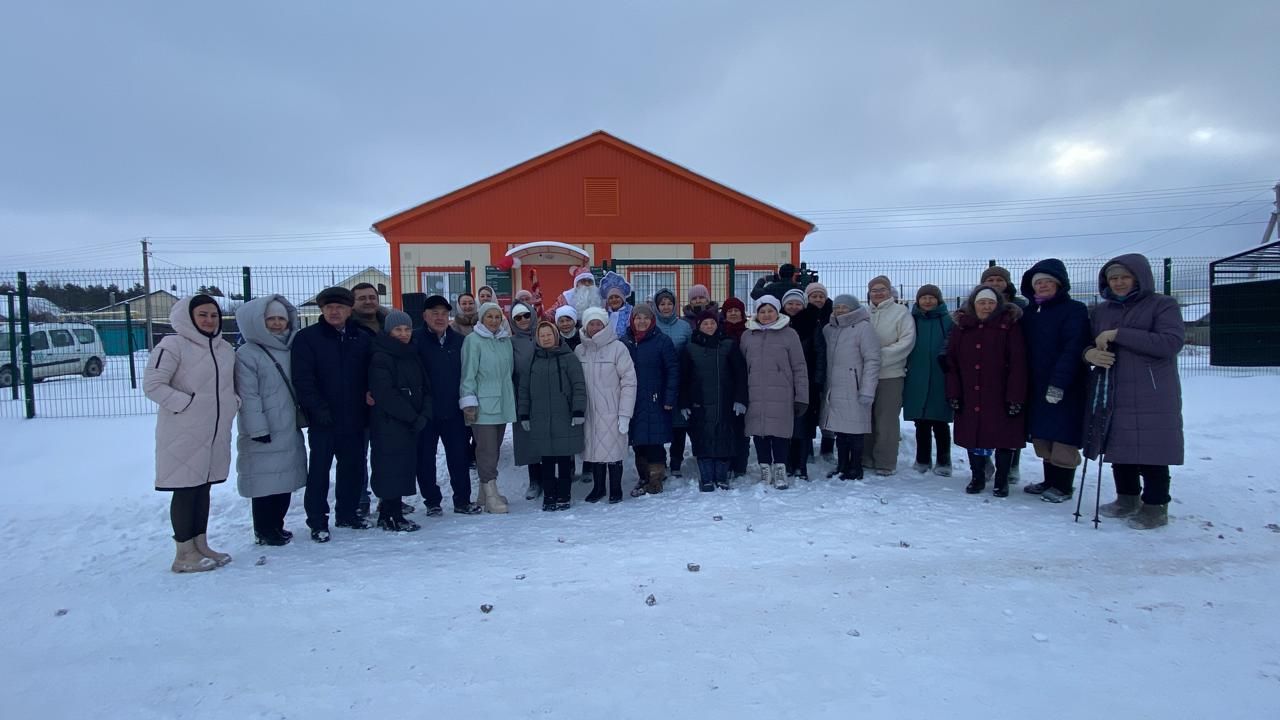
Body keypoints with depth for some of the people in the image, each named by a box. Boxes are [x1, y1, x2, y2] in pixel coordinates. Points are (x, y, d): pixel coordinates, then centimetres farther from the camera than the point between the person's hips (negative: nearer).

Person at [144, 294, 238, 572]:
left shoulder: (225, 349, 12)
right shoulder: (172, 345, -11)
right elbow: (152, 385, -15)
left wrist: (233, 402, 6)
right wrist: (187, 403, -19)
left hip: (216, 433, 7)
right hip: (184, 433, -7)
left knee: (203, 488, 15)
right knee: (185, 489, 0)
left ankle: (201, 545, 25)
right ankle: (185, 553, 9)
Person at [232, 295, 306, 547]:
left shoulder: (289, 350, 13)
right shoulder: (247, 354, -9)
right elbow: (248, 396, -14)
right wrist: (258, 429, -17)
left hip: (289, 429, 7)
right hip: (263, 433, -7)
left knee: (285, 479, 12)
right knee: (265, 481, -2)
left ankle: (276, 526, 25)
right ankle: (264, 531, 11)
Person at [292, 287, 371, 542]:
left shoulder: (362, 338, 9)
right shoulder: (307, 337, -3)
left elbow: (370, 375, 11)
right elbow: (302, 378, -10)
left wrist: (369, 397, -6)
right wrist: (318, 408, -17)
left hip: (355, 417, 4)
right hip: (323, 419, -4)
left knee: (355, 467, 12)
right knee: (319, 469, 2)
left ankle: (348, 512, 27)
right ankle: (317, 521, 11)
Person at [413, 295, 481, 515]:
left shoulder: (460, 341, 5)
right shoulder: (415, 340, -6)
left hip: (454, 411, 2)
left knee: (460, 456, 7)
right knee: (425, 459, 7)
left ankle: (462, 500, 19)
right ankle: (432, 502, 21)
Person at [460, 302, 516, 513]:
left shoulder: (506, 340, 11)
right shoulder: (473, 341, -6)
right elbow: (468, 374, -9)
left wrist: (512, 397, 16)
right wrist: (469, 402, -12)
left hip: (503, 404, 6)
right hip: (482, 405, -6)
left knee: (494, 449, 13)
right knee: (487, 450, -6)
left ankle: (487, 491, 23)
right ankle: (490, 494, 0)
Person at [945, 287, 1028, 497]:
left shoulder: (1009, 326, -4)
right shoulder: (962, 327, 7)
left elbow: (1018, 364, -9)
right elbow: (952, 363, 6)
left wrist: (1015, 397, -14)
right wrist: (953, 393, 0)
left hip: (1000, 398, -3)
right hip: (970, 398, 3)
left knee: (1003, 439, 4)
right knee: (973, 437, 9)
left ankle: (1001, 481, 19)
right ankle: (977, 478, 24)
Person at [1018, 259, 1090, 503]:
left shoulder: (1074, 310, -7)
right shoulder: (1030, 313, 11)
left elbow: (1073, 349, -16)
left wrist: (1058, 383, -22)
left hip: (1065, 389, -6)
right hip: (1037, 387, 6)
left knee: (1062, 438, -1)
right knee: (1042, 437, 11)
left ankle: (1063, 487, 12)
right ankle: (1050, 481, 24)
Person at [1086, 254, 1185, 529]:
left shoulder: (1162, 305, -3)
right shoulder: (1102, 311, 13)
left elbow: (1171, 342, -17)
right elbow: (1090, 344, 16)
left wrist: (1118, 334, -20)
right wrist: (1089, 353, -11)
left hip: (1152, 396, -5)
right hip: (1113, 395, 5)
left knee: (1150, 451, -2)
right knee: (1119, 448, 10)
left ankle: (1155, 506, 10)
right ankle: (1127, 499, 25)